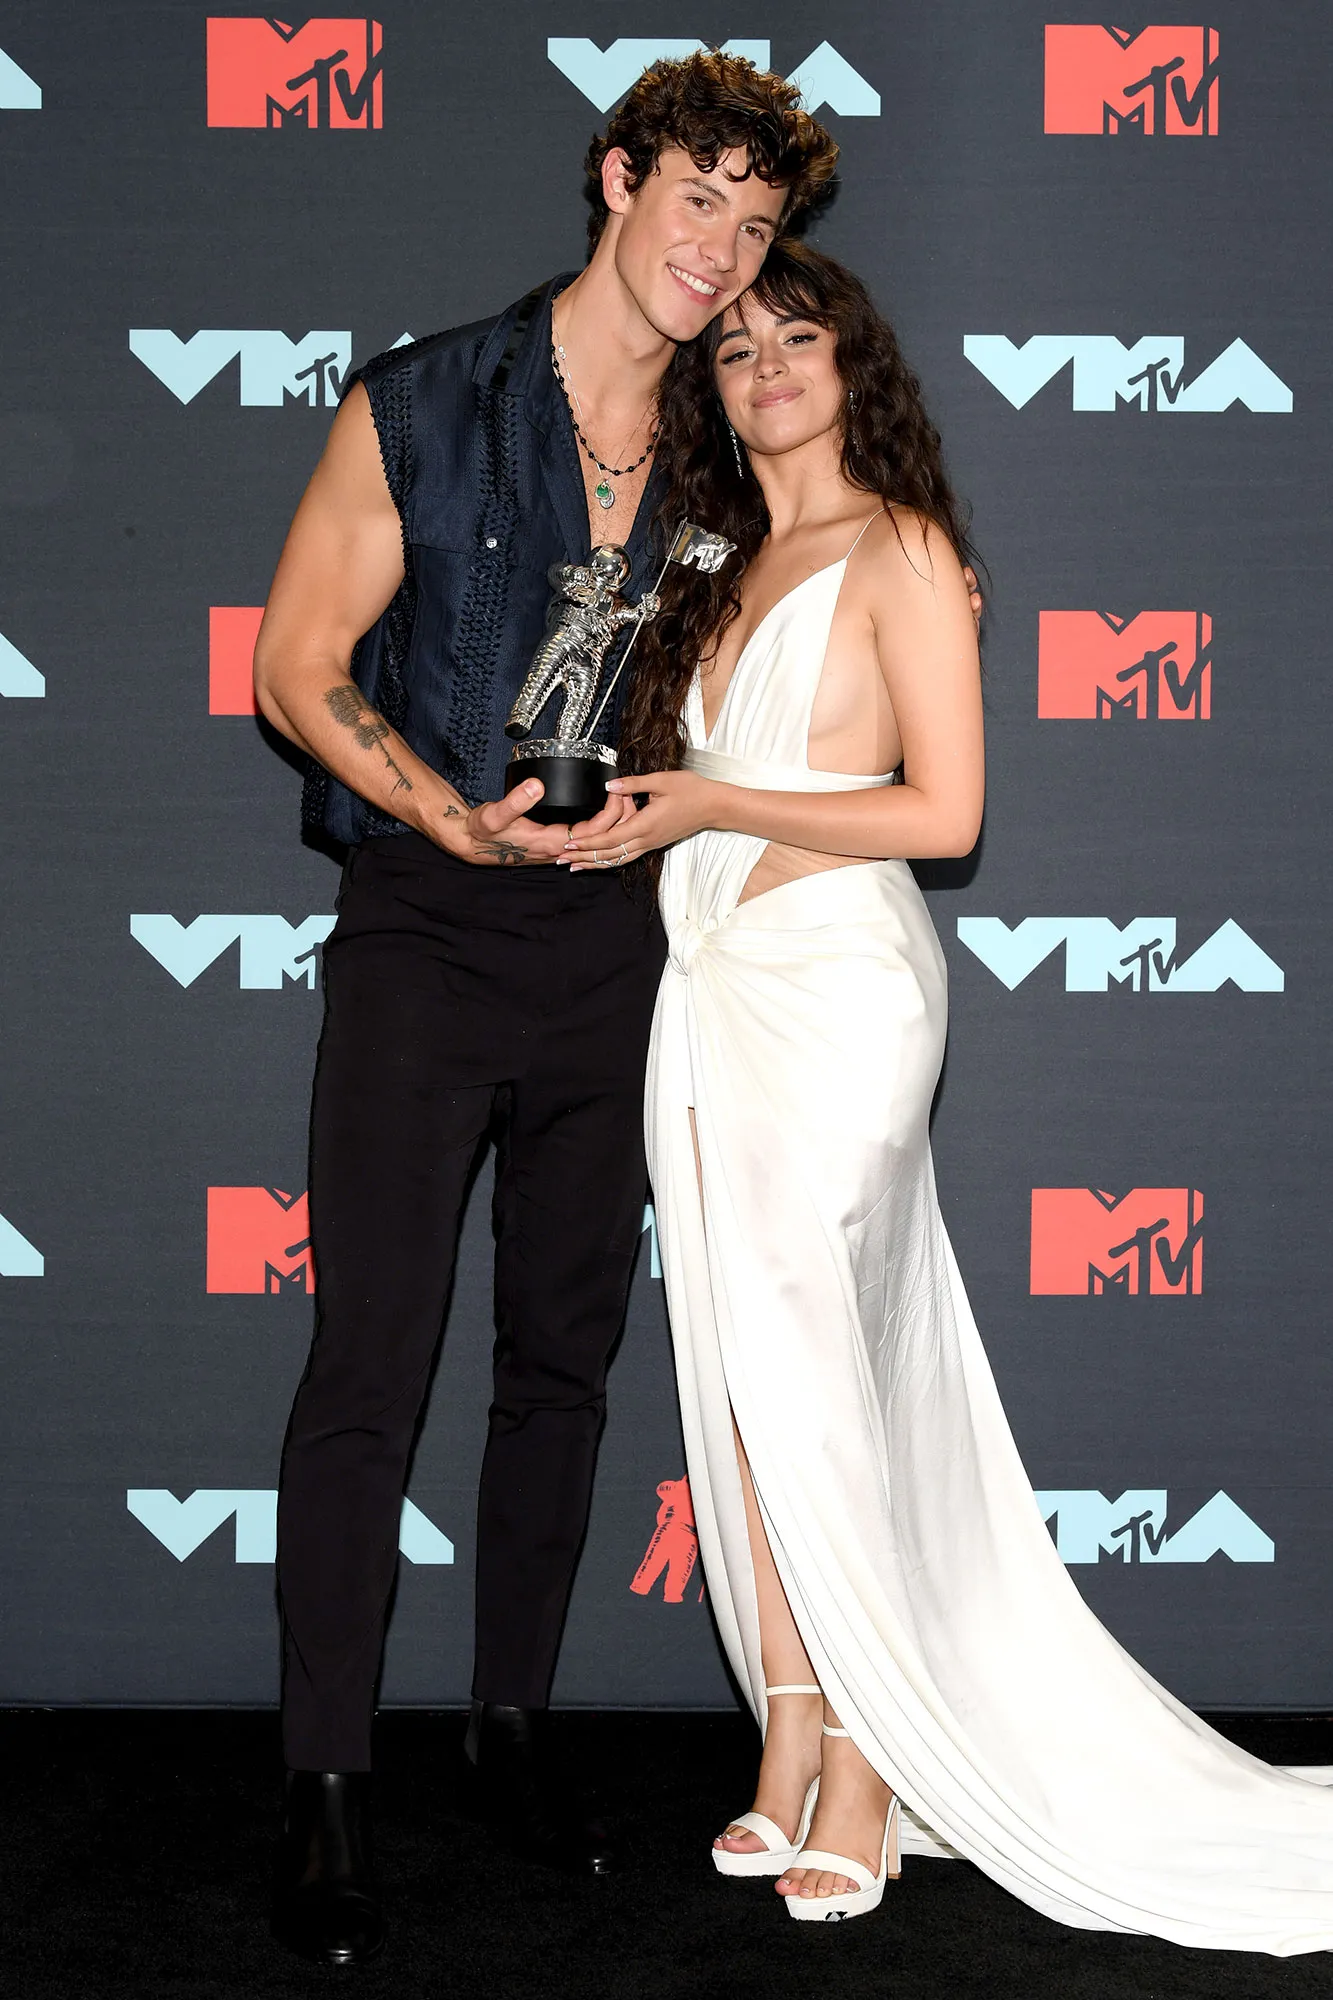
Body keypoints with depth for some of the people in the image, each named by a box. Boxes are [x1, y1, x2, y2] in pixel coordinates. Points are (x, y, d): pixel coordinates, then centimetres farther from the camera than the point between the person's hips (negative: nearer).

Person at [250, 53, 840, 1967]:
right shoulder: (418, 406, -4)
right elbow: (298, 667, -5)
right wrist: (458, 818, -16)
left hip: (615, 941, 4)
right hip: (425, 937, -4)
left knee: (565, 1360, 11)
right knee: (369, 1370, -4)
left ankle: (513, 1728, 26)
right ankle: (327, 1793, 6)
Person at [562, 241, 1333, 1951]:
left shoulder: (898, 550, -2)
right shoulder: (732, 574, 19)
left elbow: (943, 810, -10)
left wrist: (703, 803, -9)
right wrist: (618, 814, 5)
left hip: (833, 982, -7)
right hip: (710, 989, 7)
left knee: (809, 1383, -6)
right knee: (742, 1384, 5)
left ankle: (865, 1770, 5)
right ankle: (792, 1748, 12)